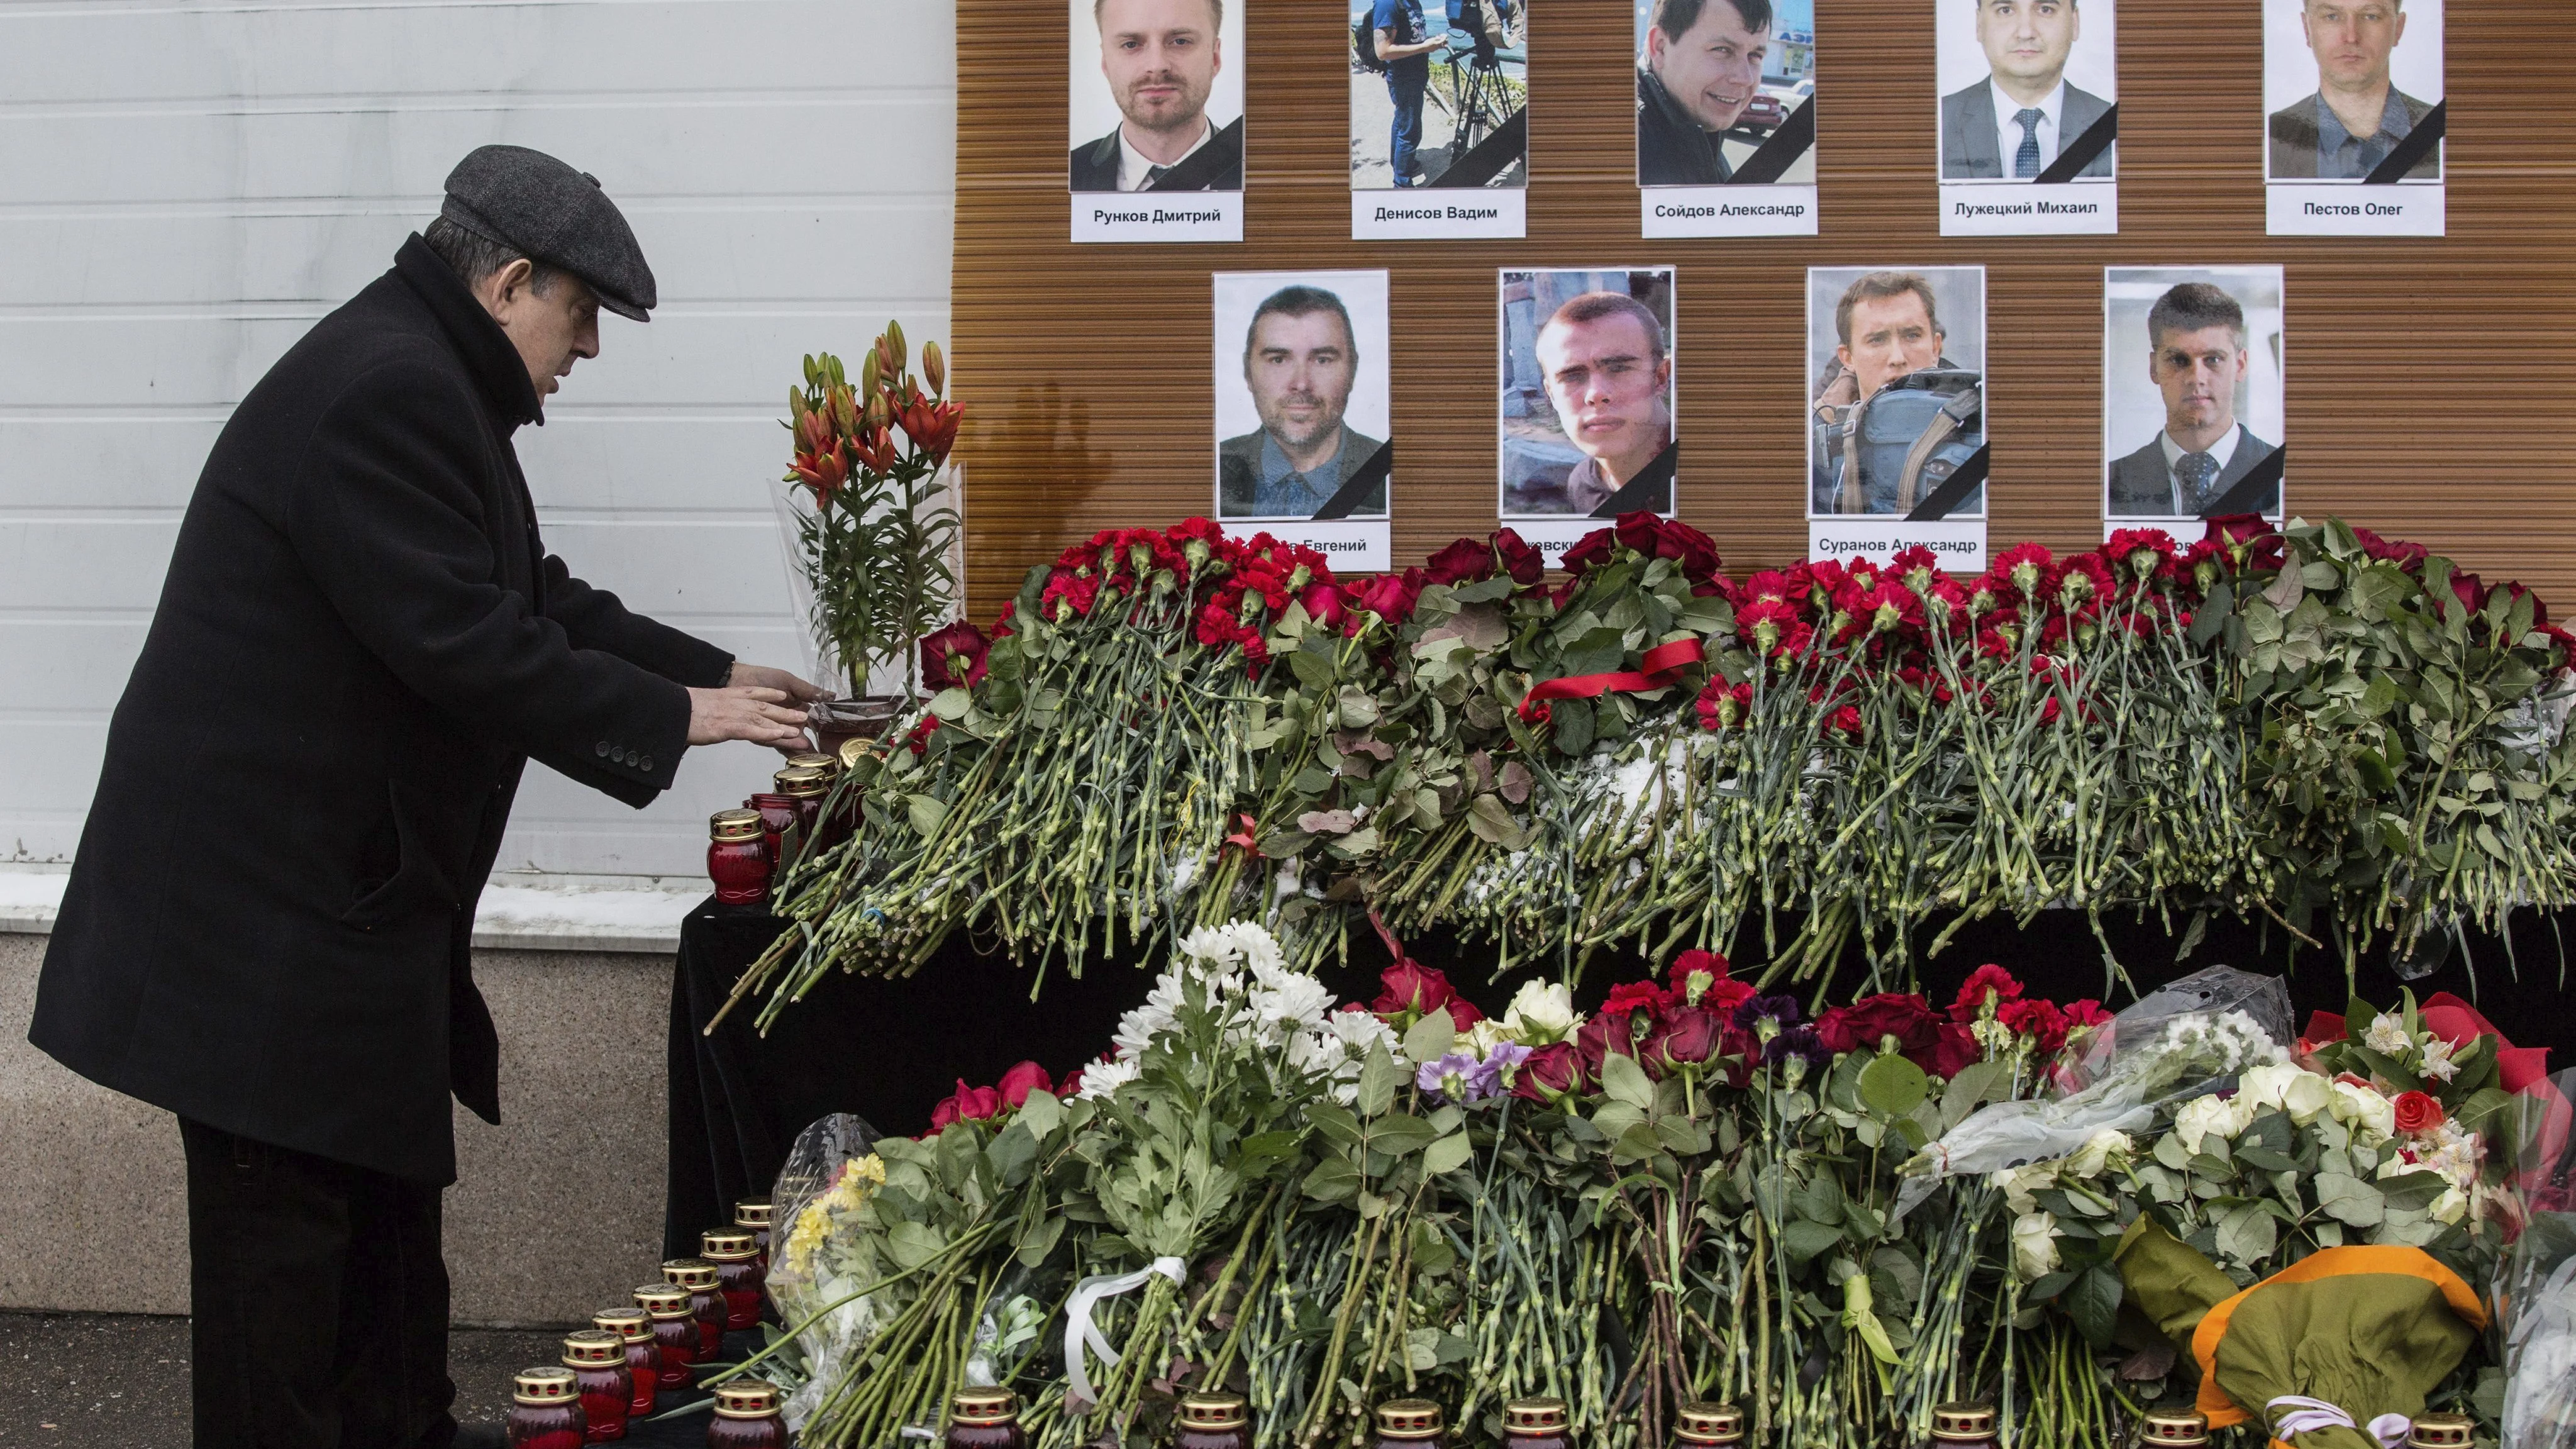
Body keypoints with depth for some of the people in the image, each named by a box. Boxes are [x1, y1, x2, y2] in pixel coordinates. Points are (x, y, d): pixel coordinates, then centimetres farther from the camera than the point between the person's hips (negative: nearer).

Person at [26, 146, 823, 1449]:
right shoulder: (389, 390, -21)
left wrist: (720, 674, 16)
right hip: (269, 903, -11)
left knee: (390, 1183, 19)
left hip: (338, 878, 11)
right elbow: (467, 646, -25)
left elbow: (532, 597, 20)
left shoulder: (416, 378, 14)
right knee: (285, 1219, -4)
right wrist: (676, 716, -16)